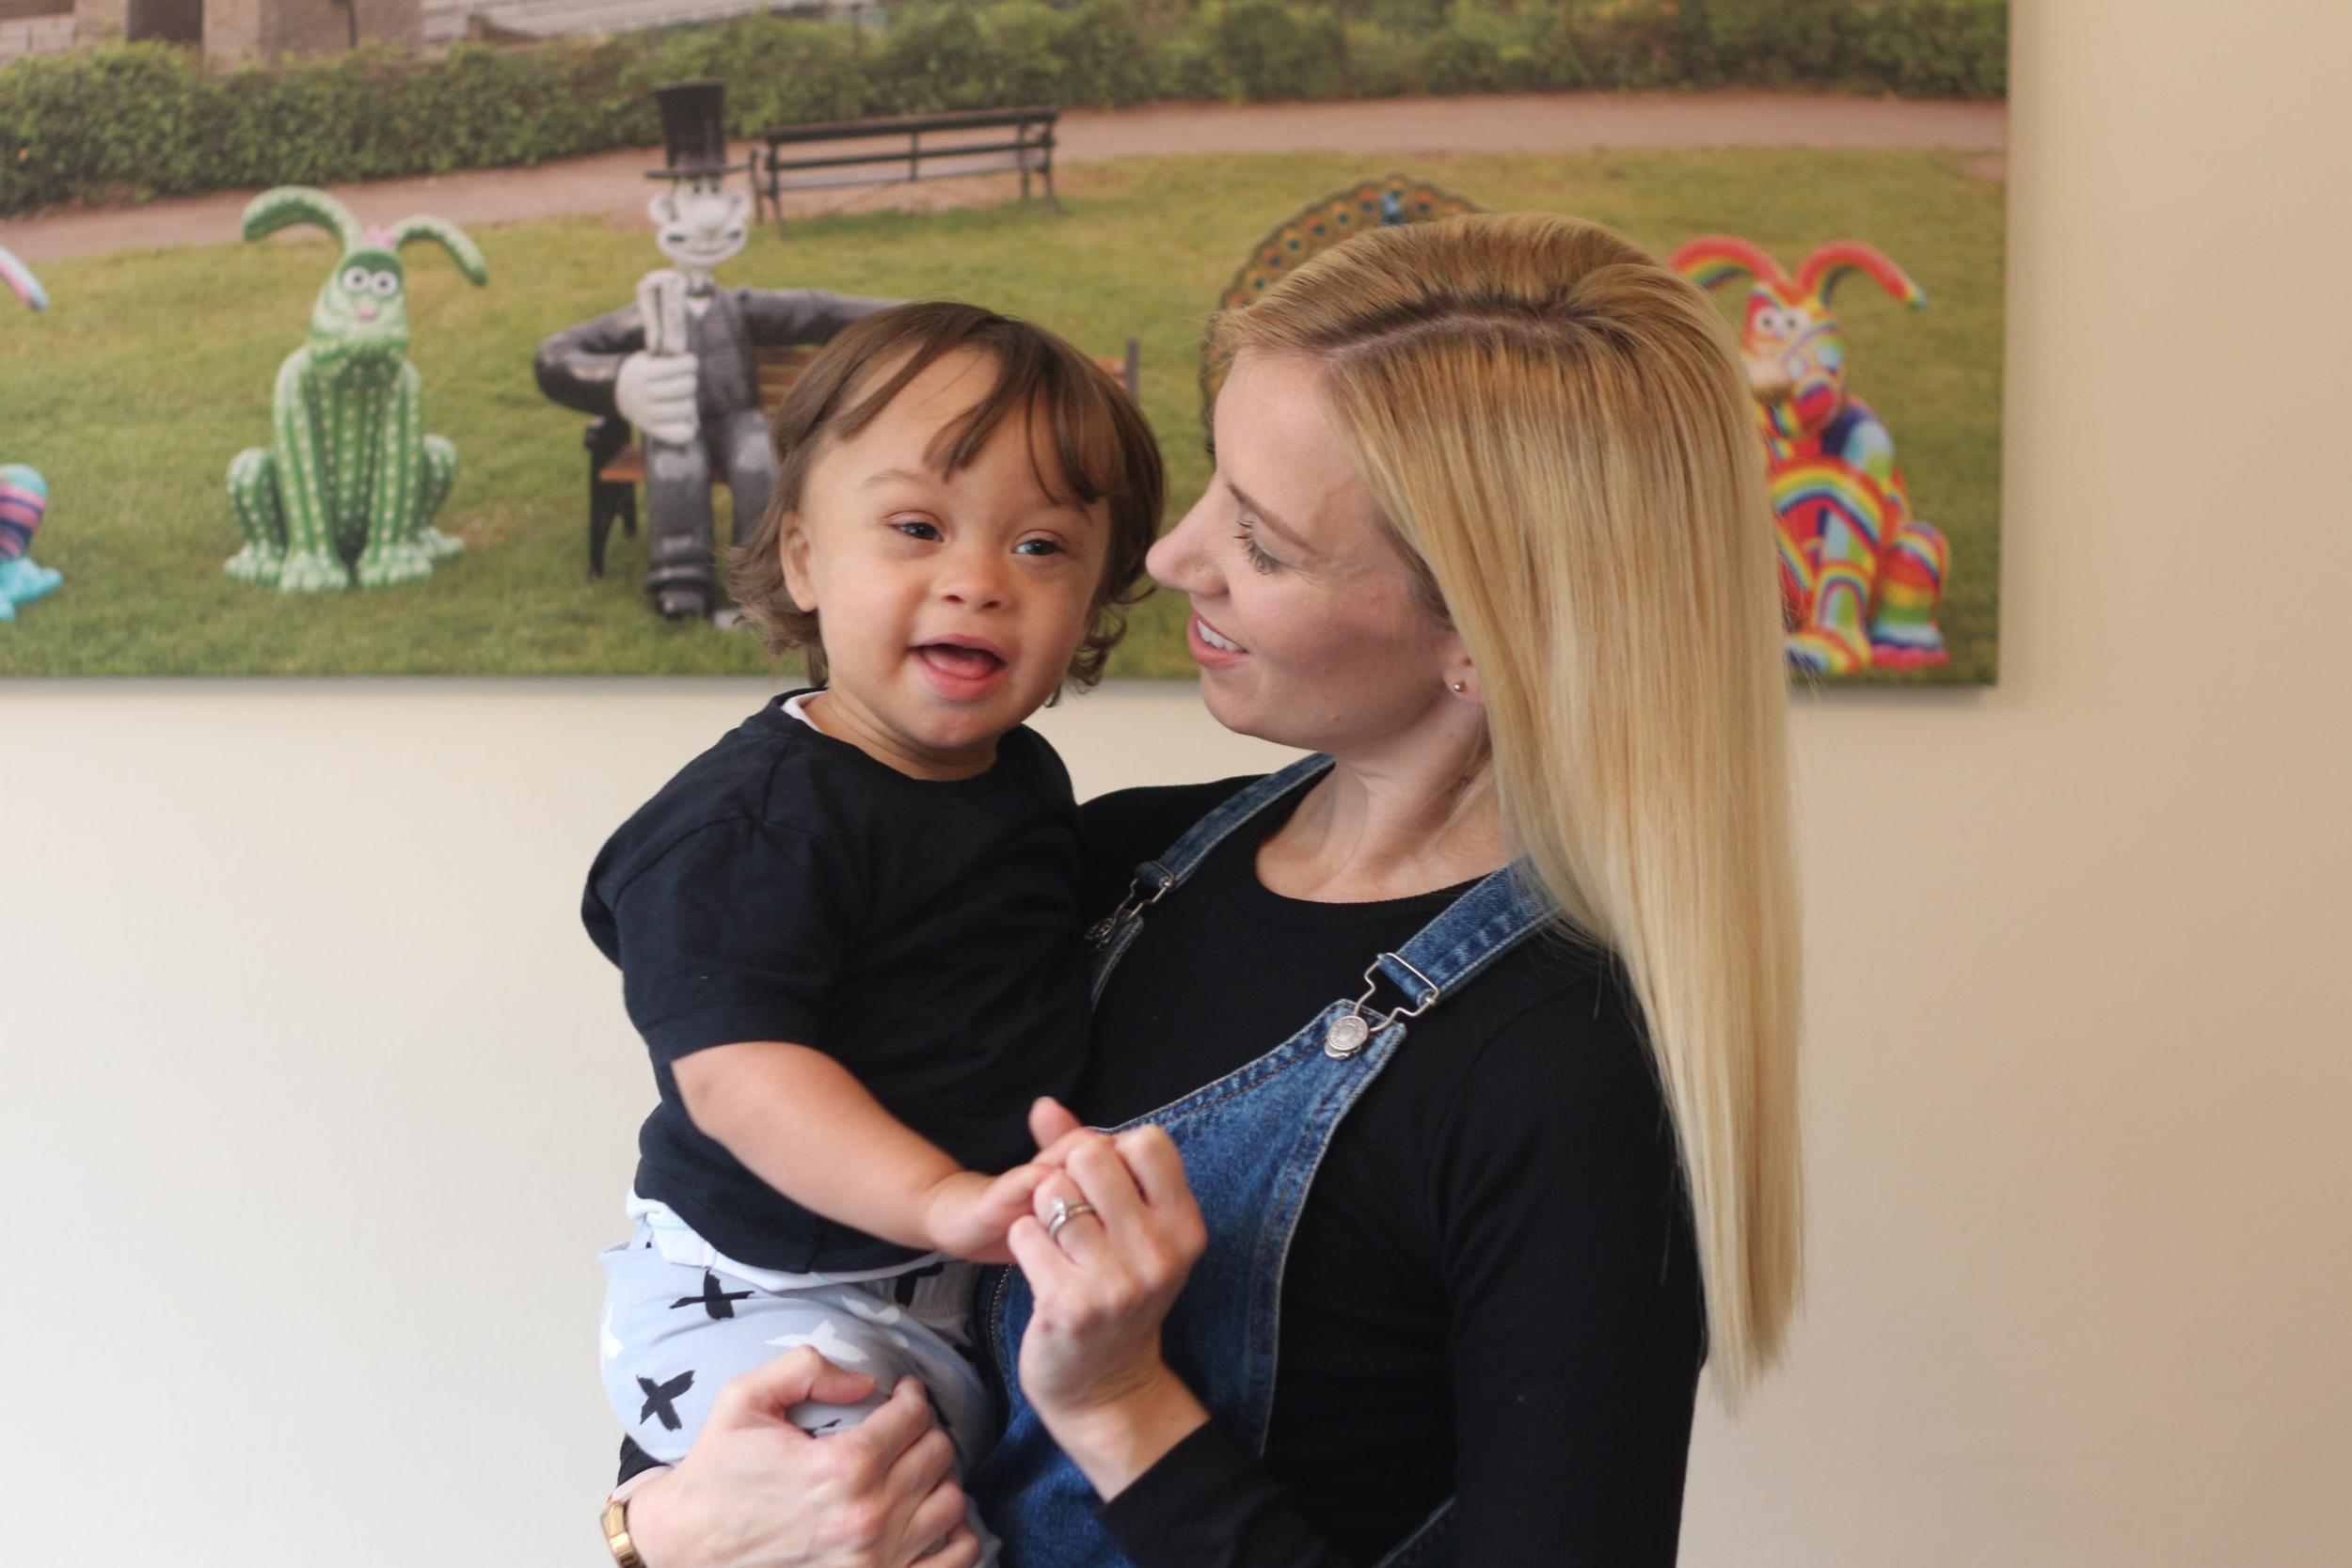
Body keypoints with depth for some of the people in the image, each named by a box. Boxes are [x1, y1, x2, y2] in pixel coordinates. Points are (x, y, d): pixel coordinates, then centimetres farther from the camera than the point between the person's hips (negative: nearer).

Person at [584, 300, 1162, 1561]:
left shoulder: (1027, 783, 8)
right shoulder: (754, 817, -19)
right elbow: (732, 1066, -28)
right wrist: (941, 1199, -38)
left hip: (962, 1279, 8)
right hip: (763, 1296, -8)